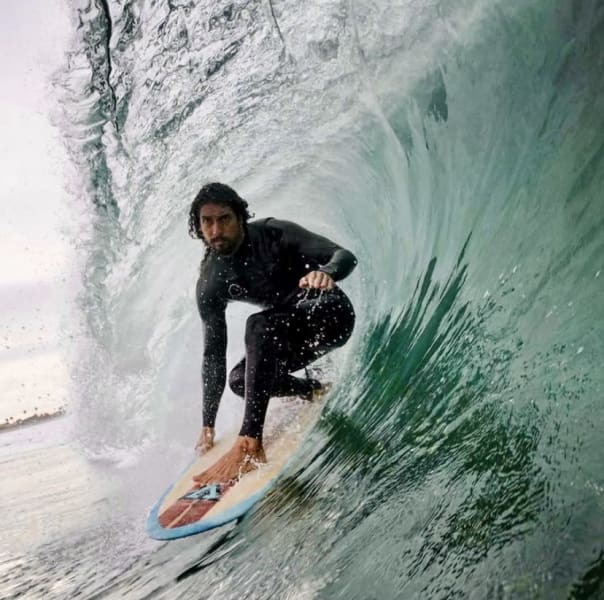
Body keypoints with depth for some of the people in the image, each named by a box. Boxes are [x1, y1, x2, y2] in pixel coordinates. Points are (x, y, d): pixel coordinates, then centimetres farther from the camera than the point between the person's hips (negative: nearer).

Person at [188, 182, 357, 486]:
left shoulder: (274, 234, -20)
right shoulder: (209, 283, -9)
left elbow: (345, 256, -25)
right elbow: (213, 353, -6)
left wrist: (325, 271, -52)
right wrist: (208, 426, -7)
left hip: (331, 313, -7)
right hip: (289, 329, 7)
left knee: (260, 326, -32)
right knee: (239, 380, -6)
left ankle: (249, 444, -37)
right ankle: (314, 390, 20)